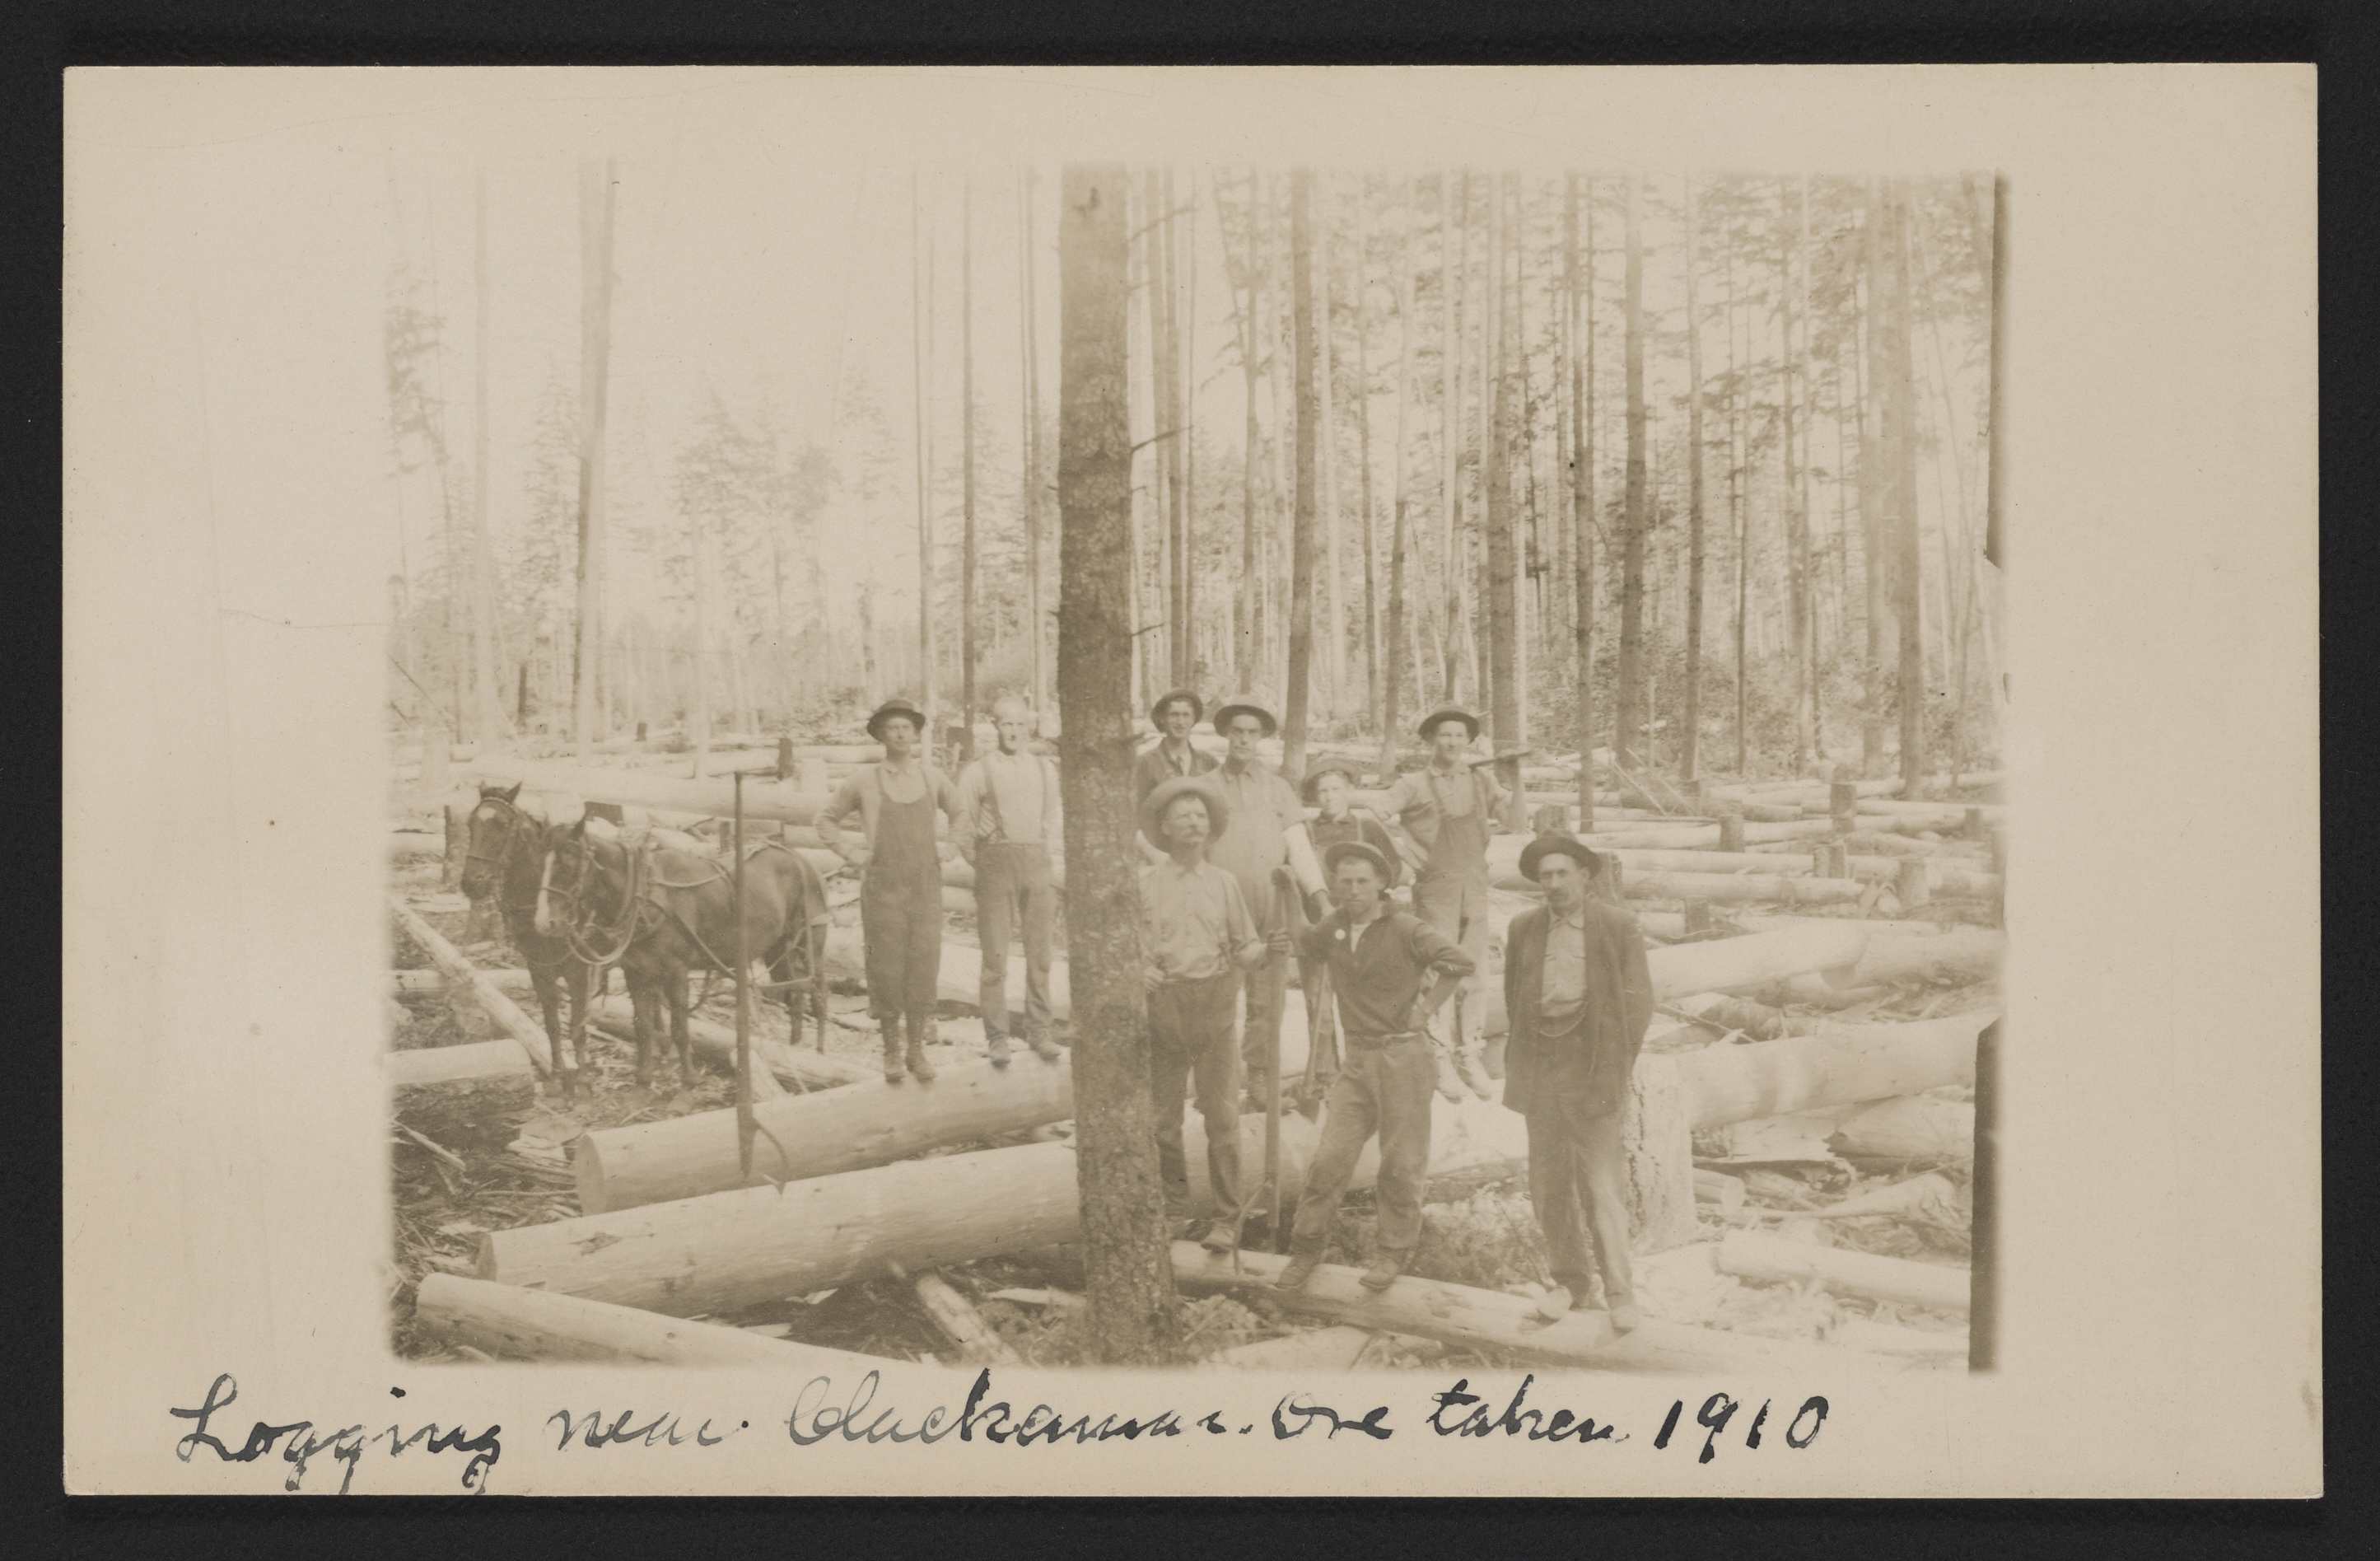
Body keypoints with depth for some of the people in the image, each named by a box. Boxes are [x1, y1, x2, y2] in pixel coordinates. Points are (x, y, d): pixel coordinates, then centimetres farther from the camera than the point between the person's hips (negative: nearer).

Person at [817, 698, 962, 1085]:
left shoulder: (932, 777, 5)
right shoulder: (865, 780, -2)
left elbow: (960, 815, 23)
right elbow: (826, 820, 10)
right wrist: (853, 854, 1)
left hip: (926, 885, 2)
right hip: (883, 889, -2)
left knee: (924, 967, 0)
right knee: (886, 969, 0)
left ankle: (917, 1049, 11)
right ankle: (892, 1051, 12)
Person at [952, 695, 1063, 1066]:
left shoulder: (1046, 770, 14)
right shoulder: (977, 772, 4)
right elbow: (961, 829, 8)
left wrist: (1047, 856, 10)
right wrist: (985, 864, 2)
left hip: (1038, 866, 3)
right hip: (995, 860, -3)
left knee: (1040, 953, 4)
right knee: (995, 956, -4)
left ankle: (1039, 1031, 14)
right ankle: (997, 1037, 3)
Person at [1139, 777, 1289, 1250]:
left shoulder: (1223, 883, 9)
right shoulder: (1145, 883, 4)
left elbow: (1244, 951, 8)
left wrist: (1268, 949, -12)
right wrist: (1139, 971, -15)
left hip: (1214, 1005, 0)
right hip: (1163, 1004, 0)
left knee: (1222, 1115, -2)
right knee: (1163, 1118, 5)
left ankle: (1225, 1217, 5)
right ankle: (1176, 1210, 19)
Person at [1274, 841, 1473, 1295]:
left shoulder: (1404, 929, -10)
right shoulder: (1333, 927, 7)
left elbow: (1457, 961, -21)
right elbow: (1305, 949, 30)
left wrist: (1424, 1007, -15)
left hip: (1402, 1056, -4)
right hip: (1357, 1057, 4)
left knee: (1401, 1162, 4)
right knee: (1330, 1156, -1)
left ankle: (1392, 1252, 19)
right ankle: (1307, 1245, 12)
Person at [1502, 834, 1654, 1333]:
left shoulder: (1618, 926, -1)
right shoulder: (1524, 928, 9)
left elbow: (1639, 998, 0)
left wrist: (1617, 1063, -6)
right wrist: (1520, 1056, 7)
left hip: (1593, 1062, -4)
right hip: (1541, 1067, 4)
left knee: (1601, 1183, -7)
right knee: (1548, 1183, 7)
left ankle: (1620, 1293, 0)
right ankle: (1569, 1281, 20)